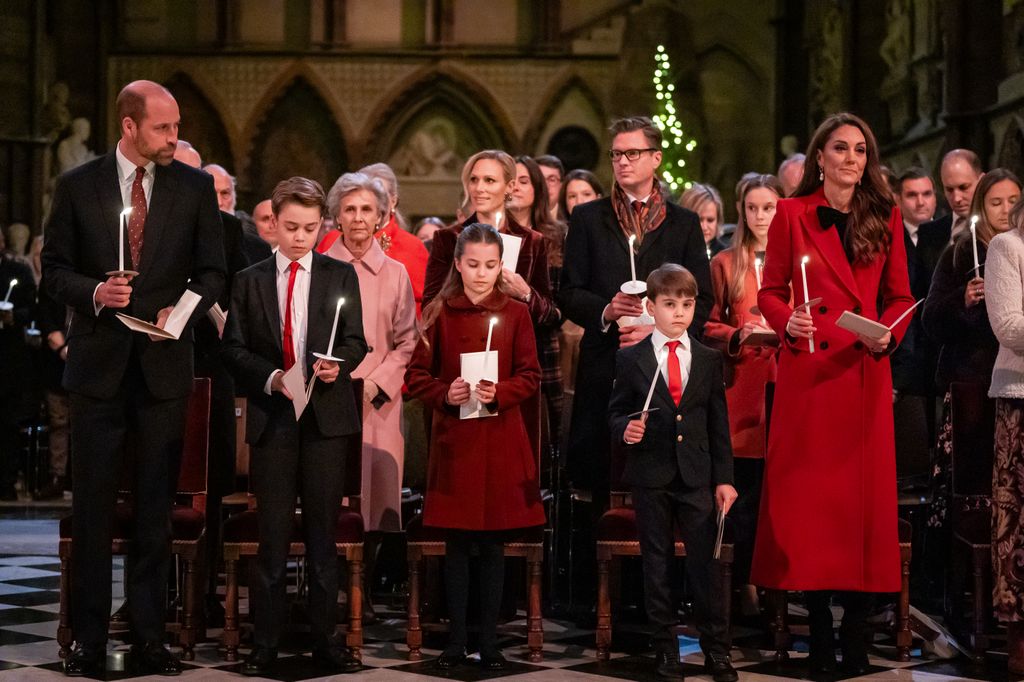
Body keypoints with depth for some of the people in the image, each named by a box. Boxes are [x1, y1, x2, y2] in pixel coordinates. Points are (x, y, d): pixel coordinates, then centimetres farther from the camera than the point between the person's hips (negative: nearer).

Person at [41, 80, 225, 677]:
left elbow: (212, 271, 6)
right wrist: (93, 292, -15)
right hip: (100, 364, -1)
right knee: (93, 504, 4)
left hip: (164, 365, 1)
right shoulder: (79, 185, 1)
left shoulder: (195, 187, 3)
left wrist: (184, 309, -12)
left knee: (157, 507, 6)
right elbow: (55, 268, 4)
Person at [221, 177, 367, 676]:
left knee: (323, 532, 5)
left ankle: (325, 639, 11)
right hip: (271, 418, 0)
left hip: (327, 415, 0)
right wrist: (270, 378, -11)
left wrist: (337, 364, -17)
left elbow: (357, 341, 4)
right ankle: (265, 643, 8)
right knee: (273, 533, 2)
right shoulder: (249, 281, 9)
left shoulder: (341, 276, 8)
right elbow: (234, 348, 5)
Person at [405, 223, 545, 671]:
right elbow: (416, 374, 2)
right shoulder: (438, 312, 0)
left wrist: (499, 393, -17)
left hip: (501, 440, 0)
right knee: (457, 543, 6)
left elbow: (531, 377, 1)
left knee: (494, 543, 6)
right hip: (453, 438, 0)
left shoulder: (515, 312, 2)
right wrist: (445, 394, -17)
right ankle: (456, 641, 15)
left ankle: (489, 641, 14)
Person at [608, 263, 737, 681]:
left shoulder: (709, 360, 7)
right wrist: (625, 429, -17)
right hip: (651, 477, -1)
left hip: (697, 476, 1)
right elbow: (616, 411, 6)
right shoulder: (630, 359, 2)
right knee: (657, 565, 6)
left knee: (706, 562, -1)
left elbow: (719, 423, 7)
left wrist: (724, 477, 4)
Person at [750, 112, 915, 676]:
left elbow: (900, 296, 11)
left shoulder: (885, 218, 9)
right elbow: (770, 291, 6)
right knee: (806, 494, 1)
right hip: (808, 370, -1)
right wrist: (787, 320, -14)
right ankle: (819, 625, 12)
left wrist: (888, 333, -8)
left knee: (864, 493, 2)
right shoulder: (792, 214, 4)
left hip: (866, 373, 2)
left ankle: (856, 629, 11)